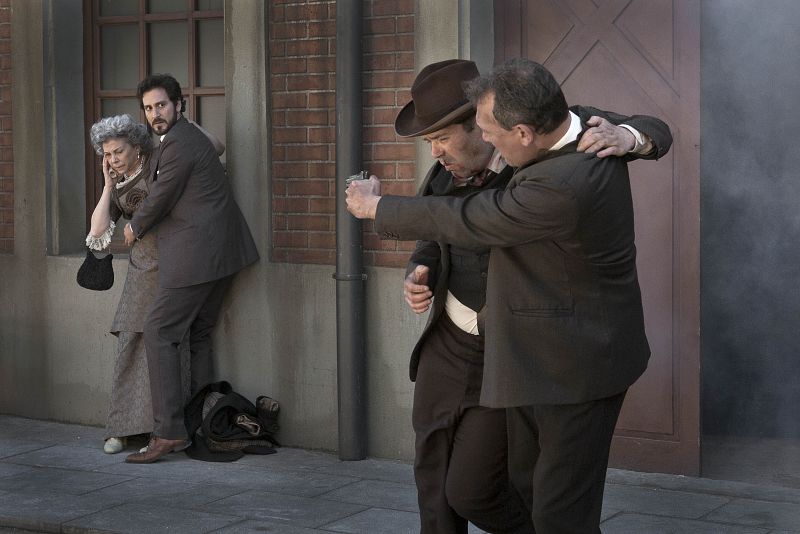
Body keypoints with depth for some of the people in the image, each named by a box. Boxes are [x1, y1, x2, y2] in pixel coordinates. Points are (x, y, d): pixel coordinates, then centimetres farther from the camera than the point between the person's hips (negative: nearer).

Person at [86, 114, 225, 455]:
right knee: (130, 345, -1)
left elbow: (216, 148, -1)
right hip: (143, 270, 4)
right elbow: (98, 233, -1)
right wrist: (108, 186, -2)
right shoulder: (117, 188, 11)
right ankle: (125, 429, 5)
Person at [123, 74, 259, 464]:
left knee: (158, 333, -8)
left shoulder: (179, 143, -14)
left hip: (195, 255, -11)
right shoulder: (185, 136, 19)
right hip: (221, 253, 11)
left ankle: (169, 432, -10)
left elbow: (160, 198, -10)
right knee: (198, 335, 15)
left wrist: (135, 229, 7)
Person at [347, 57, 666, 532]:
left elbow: (463, 222, -20)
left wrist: (374, 206, -2)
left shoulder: (560, 187, -32)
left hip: (574, 370, -10)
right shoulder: (589, 131, -2)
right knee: (529, 491, 19)